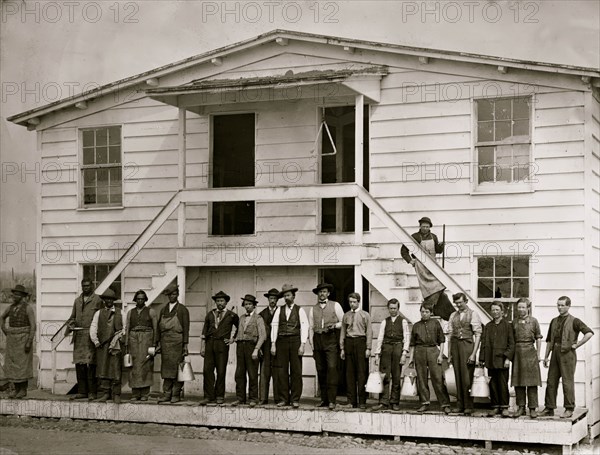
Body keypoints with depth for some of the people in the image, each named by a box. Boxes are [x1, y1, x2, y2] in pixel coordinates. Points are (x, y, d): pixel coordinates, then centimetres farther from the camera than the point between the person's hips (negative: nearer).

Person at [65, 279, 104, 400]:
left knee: (91, 365, -8)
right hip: (78, 336, 6)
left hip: (91, 336, -6)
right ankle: (82, 391, 12)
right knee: (79, 365, 6)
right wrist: (69, 326, 1)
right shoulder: (77, 301, 19)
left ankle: (92, 392, -4)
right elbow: (73, 317, 21)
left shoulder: (98, 300, 2)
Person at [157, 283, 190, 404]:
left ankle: (176, 394, 3)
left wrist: (185, 345, -8)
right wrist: (158, 342, 7)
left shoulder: (183, 310, 2)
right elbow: (159, 327, 14)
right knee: (166, 368, 3)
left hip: (177, 341, -4)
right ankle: (167, 394, 6)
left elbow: (186, 328, -2)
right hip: (165, 342, 4)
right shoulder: (163, 310, 15)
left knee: (176, 368, -3)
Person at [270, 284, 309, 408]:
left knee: (296, 371, -3)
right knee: (282, 371, 0)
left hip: (295, 341, -2)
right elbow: (274, 326, 9)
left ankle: (295, 399, 1)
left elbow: (304, 327, 1)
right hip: (281, 341, 2)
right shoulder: (279, 310, 12)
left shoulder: (299, 310, 6)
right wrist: (273, 344, 1)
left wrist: (302, 345, -8)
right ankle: (283, 399, 4)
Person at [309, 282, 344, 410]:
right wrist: (312, 346, 9)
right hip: (318, 339, 4)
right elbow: (311, 328, 17)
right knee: (320, 370, 3)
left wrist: (334, 325, -10)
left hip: (331, 339, -4)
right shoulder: (313, 309, 17)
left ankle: (332, 400, -16)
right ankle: (324, 399, 9)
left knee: (332, 368, -15)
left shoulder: (335, 305, 8)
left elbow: (343, 322, 10)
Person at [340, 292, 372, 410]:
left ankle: (362, 401, -2)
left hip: (361, 342, -3)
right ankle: (352, 401, 7)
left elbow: (369, 332, 2)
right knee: (350, 373, 2)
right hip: (349, 342, 3)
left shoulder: (365, 315, 5)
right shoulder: (346, 316, 14)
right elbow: (343, 332, 15)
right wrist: (342, 348, 9)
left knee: (362, 372, -5)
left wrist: (368, 348, -6)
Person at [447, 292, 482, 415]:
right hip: (455, 345, 4)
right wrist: (449, 354, 11)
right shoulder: (453, 316, 14)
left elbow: (478, 335, -4)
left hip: (467, 344, -4)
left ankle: (468, 406, 0)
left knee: (467, 377, -6)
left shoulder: (473, 315, -1)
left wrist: (473, 354, -12)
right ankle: (460, 405, 10)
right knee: (458, 376, 5)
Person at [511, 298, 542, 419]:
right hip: (518, 352, 3)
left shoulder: (533, 321, 2)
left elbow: (538, 338, 4)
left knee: (531, 382, -2)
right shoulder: (514, 322, 9)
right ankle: (521, 407, 10)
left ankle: (532, 408, 2)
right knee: (518, 382, 2)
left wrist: (538, 354, 0)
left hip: (530, 351, -3)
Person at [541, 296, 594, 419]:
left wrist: (575, 345, -13)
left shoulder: (574, 321, -3)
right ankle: (549, 408, 10)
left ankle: (569, 410, 0)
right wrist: (546, 356, 13)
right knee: (551, 381, 5)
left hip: (567, 353, -6)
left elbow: (589, 333, -15)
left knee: (567, 382, -5)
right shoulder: (554, 321, 15)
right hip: (555, 353, 6)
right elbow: (549, 340, 20)